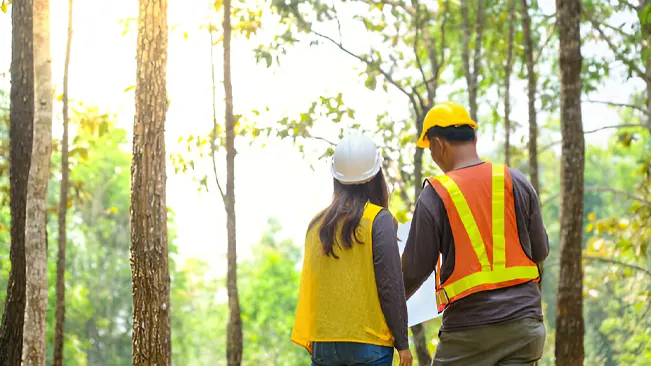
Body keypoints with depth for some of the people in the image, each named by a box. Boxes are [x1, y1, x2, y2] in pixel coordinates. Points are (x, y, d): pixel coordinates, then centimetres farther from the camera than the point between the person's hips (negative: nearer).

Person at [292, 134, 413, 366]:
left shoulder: (317, 223, 9)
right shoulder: (379, 219, -5)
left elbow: (308, 287, 14)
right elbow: (391, 286, -7)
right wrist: (402, 343, -1)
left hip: (322, 344, 5)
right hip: (367, 343, -5)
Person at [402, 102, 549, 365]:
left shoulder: (434, 195, -6)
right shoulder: (516, 182, 5)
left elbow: (416, 270, -1)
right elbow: (540, 251, 10)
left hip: (469, 326, -3)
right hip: (523, 317, 3)